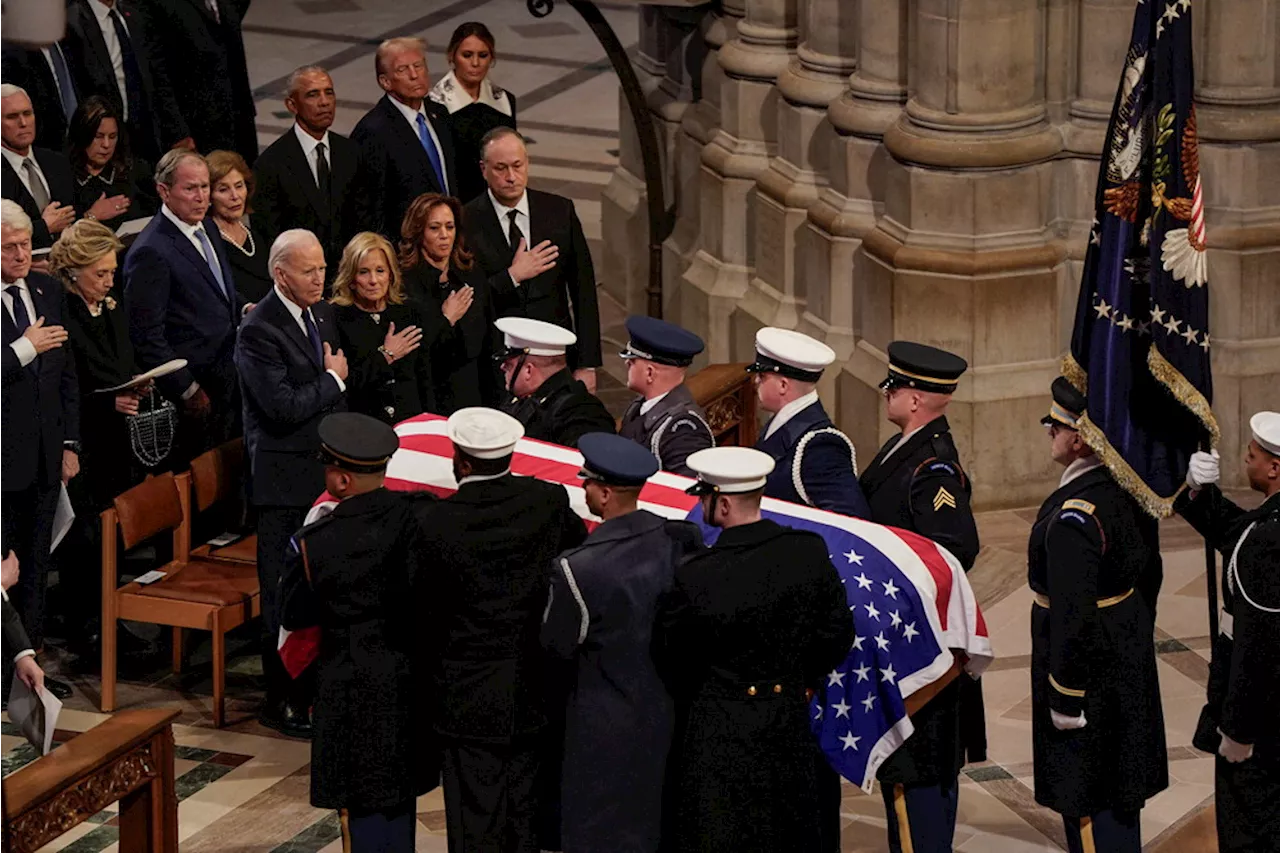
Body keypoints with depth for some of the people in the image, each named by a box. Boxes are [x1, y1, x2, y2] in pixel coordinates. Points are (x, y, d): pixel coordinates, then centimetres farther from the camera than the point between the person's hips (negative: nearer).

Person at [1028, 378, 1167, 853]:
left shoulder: (1073, 517, -27)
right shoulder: (1119, 490, 1)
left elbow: (1073, 614, -26)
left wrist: (1064, 698, -20)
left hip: (1088, 666, -9)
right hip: (1126, 654, 9)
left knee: (1086, 798, 2)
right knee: (1119, 788, 20)